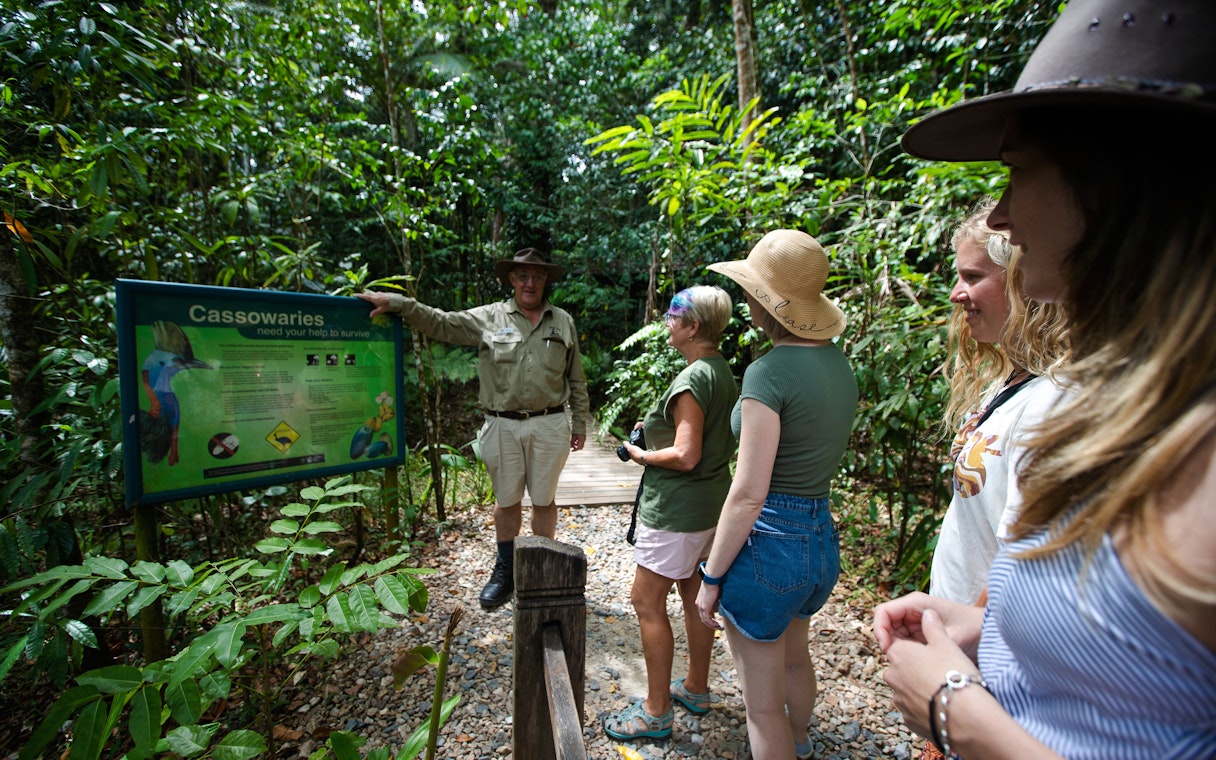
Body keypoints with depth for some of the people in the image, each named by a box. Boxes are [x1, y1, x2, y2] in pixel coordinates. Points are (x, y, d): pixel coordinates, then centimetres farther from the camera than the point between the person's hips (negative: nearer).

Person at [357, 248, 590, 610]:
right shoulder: (488, 318, 3)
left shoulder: (563, 321, 6)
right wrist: (396, 303, -12)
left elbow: (576, 379, 9)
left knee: (544, 500, 11)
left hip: (549, 425, 0)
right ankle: (505, 571, 34)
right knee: (507, 500, 14)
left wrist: (580, 423, 9)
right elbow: (439, 322, 0)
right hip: (502, 426, 0)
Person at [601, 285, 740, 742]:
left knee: (647, 602, 4)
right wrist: (656, 429, 9)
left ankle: (656, 712, 19)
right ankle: (696, 689, 39)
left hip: (677, 510, -10)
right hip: (711, 503, 10)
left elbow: (685, 456, -26)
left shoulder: (693, 380, -23)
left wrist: (642, 455, -10)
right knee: (694, 596, 21)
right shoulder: (724, 373, 7)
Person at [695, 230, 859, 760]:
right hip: (823, 538, 9)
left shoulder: (770, 372, -22)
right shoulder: (838, 362, 3)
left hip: (770, 542, -9)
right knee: (794, 660, 35)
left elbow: (748, 496, -23)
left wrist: (711, 577, -12)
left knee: (763, 703, 13)